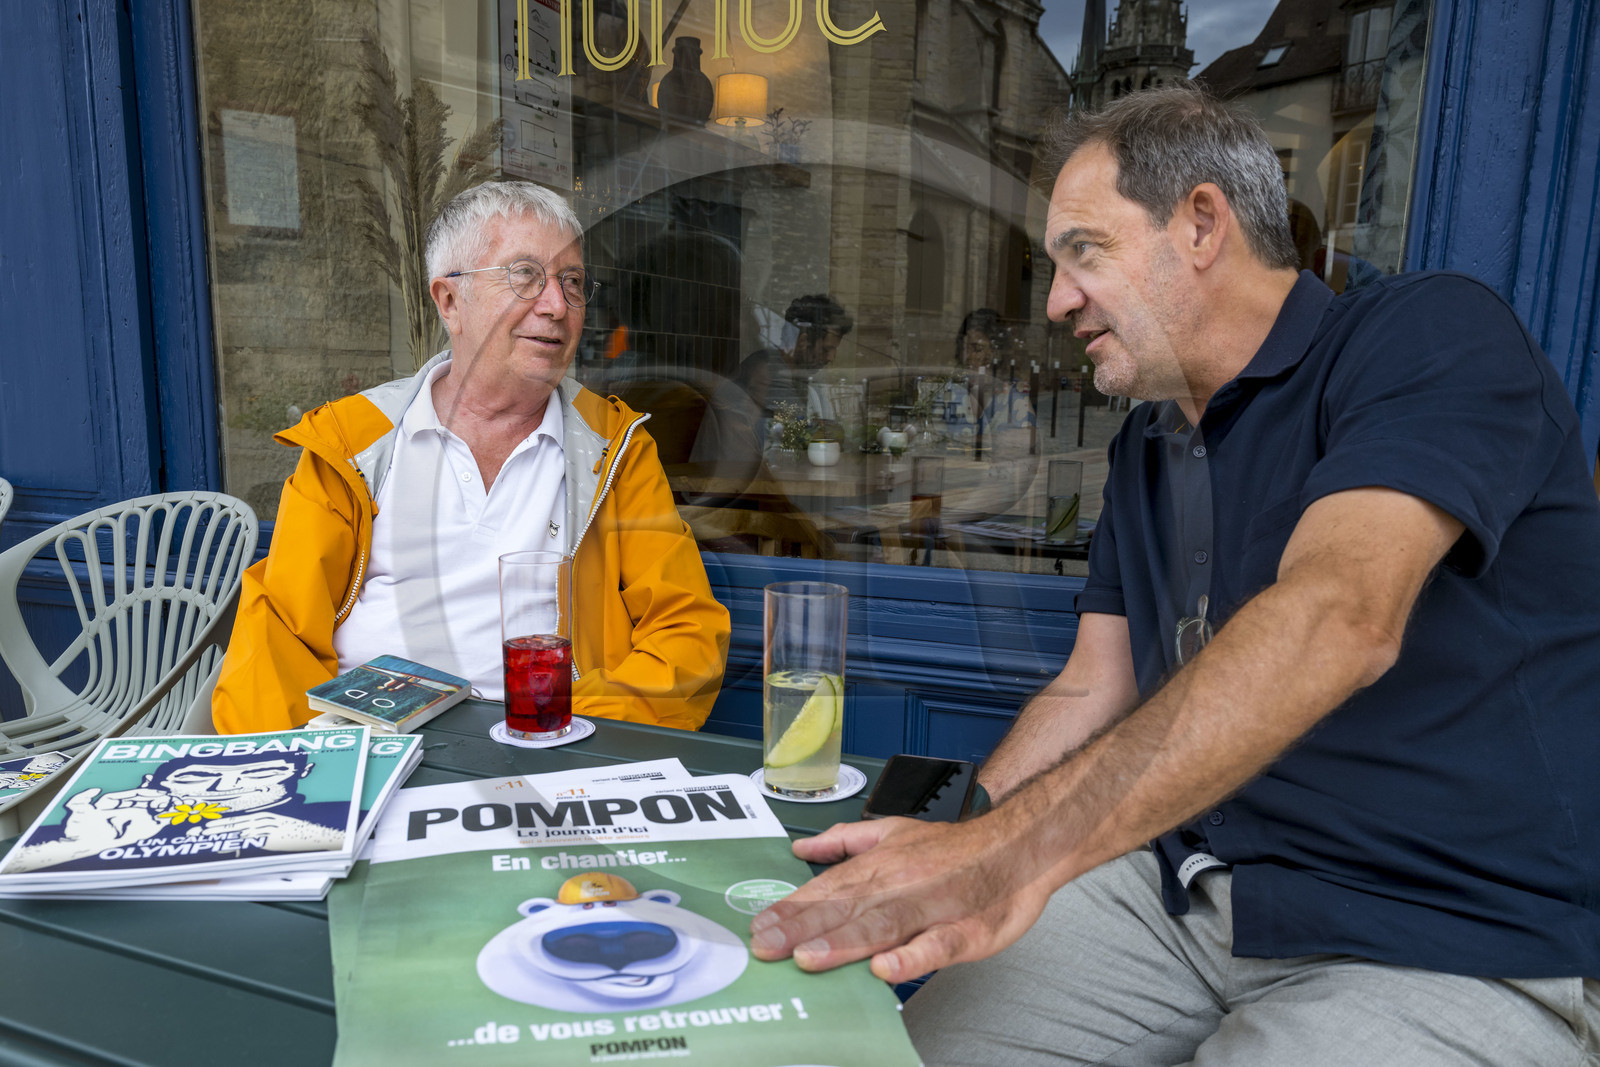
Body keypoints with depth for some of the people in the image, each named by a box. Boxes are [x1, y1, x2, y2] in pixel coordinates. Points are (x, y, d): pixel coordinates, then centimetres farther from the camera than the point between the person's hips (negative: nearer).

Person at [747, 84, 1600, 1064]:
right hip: (1187, 888, 7)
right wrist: (949, 836, -7)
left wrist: (1017, 846, -38)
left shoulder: (1433, 335, -12)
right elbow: (1093, 691, 10)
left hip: (1458, 949, -6)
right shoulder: (1146, 446, 12)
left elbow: (1337, 622, -30)